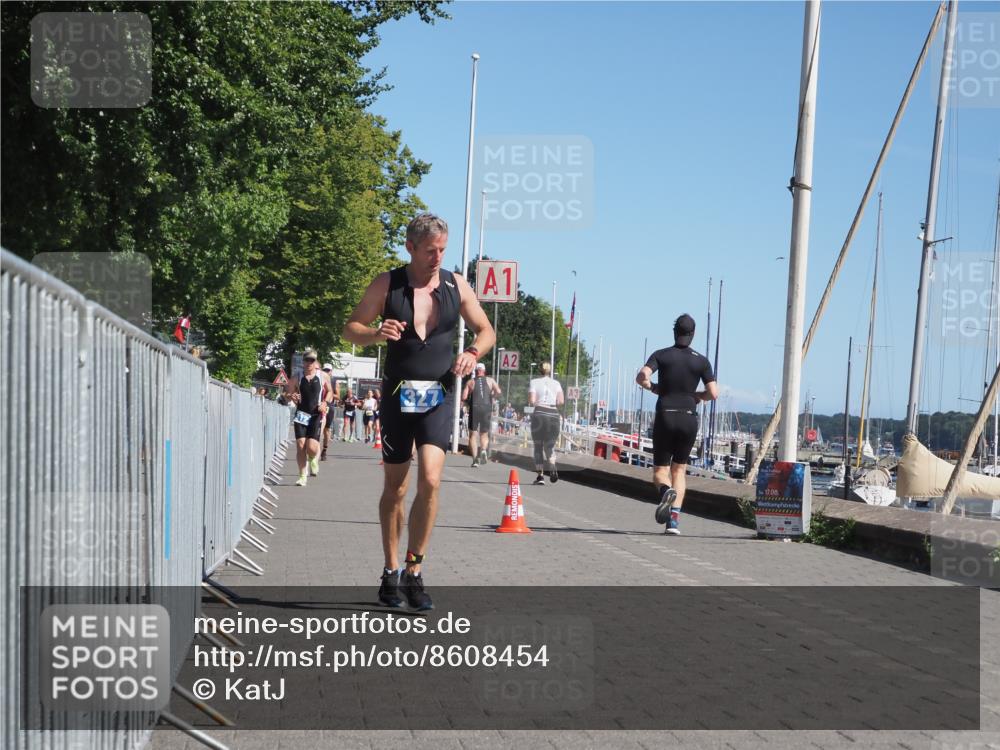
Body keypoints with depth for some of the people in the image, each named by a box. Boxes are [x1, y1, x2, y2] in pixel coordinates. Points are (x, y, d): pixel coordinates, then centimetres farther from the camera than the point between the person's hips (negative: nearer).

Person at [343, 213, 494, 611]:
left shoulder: (457, 285, 4)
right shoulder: (387, 284, 0)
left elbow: (486, 331, 14)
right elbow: (351, 328, 3)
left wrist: (473, 352, -8)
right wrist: (376, 334, -19)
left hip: (439, 396, 0)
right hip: (398, 395, 0)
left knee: (430, 481, -16)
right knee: (395, 488, 7)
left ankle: (413, 571, -4)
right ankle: (391, 571, 23)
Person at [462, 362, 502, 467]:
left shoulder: (470, 382, 8)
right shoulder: (490, 380, 9)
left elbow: (464, 397, 0)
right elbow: (498, 392, -5)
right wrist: (491, 395, 14)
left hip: (475, 408, -1)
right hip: (487, 408, 1)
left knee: (473, 434, 4)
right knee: (484, 434, 14)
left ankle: (475, 458, -9)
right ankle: (484, 450, -15)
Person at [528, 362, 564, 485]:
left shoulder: (534, 382, 3)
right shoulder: (556, 383, 9)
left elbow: (531, 401, -7)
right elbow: (561, 401, 0)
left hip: (539, 414, -2)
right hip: (553, 415, 2)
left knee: (538, 446, 8)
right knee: (550, 446, 10)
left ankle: (540, 475, 2)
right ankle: (553, 468, -17)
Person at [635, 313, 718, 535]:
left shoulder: (661, 355, 1)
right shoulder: (701, 361, 3)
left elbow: (641, 377, -15)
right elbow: (713, 393, -4)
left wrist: (654, 388, 5)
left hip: (665, 418, -1)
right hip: (689, 419, 1)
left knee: (660, 470, 10)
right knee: (679, 469, 14)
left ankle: (666, 490, -27)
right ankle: (674, 519, 0)